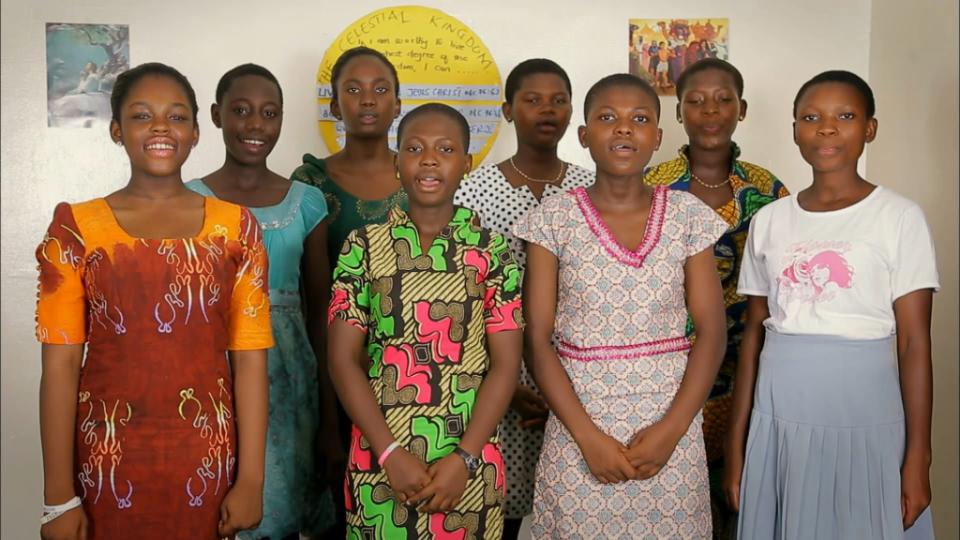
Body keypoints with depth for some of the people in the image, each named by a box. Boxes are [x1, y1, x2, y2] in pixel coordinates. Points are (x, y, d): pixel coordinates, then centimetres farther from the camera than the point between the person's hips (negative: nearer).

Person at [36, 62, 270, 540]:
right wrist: (59, 496, -5)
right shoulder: (77, 228, 0)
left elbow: (250, 358, -2)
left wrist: (250, 480, -6)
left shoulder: (234, 227, 2)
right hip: (106, 456, 0)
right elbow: (61, 364, -3)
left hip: (206, 458, 1)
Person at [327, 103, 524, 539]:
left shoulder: (492, 251, 0)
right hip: (379, 461, 0)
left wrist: (463, 458, -12)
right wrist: (391, 454, -11)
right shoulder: (363, 247, 0)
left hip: (470, 463, 0)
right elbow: (343, 359, -3)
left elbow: (505, 363, -3)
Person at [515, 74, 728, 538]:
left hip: (671, 423, 1)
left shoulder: (688, 215, 0)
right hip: (578, 422, -1)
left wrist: (671, 429, -10)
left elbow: (711, 331, -1)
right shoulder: (553, 219, -4)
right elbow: (537, 339, -6)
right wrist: (588, 435, -12)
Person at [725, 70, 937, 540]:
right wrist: (736, 442, 6)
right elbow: (754, 333, 7)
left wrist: (918, 457, -7)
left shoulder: (900, 218, -4)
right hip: (778, 419, 3)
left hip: (865, 421, -3)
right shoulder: (769, 221, 5)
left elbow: (914, 342, -5)